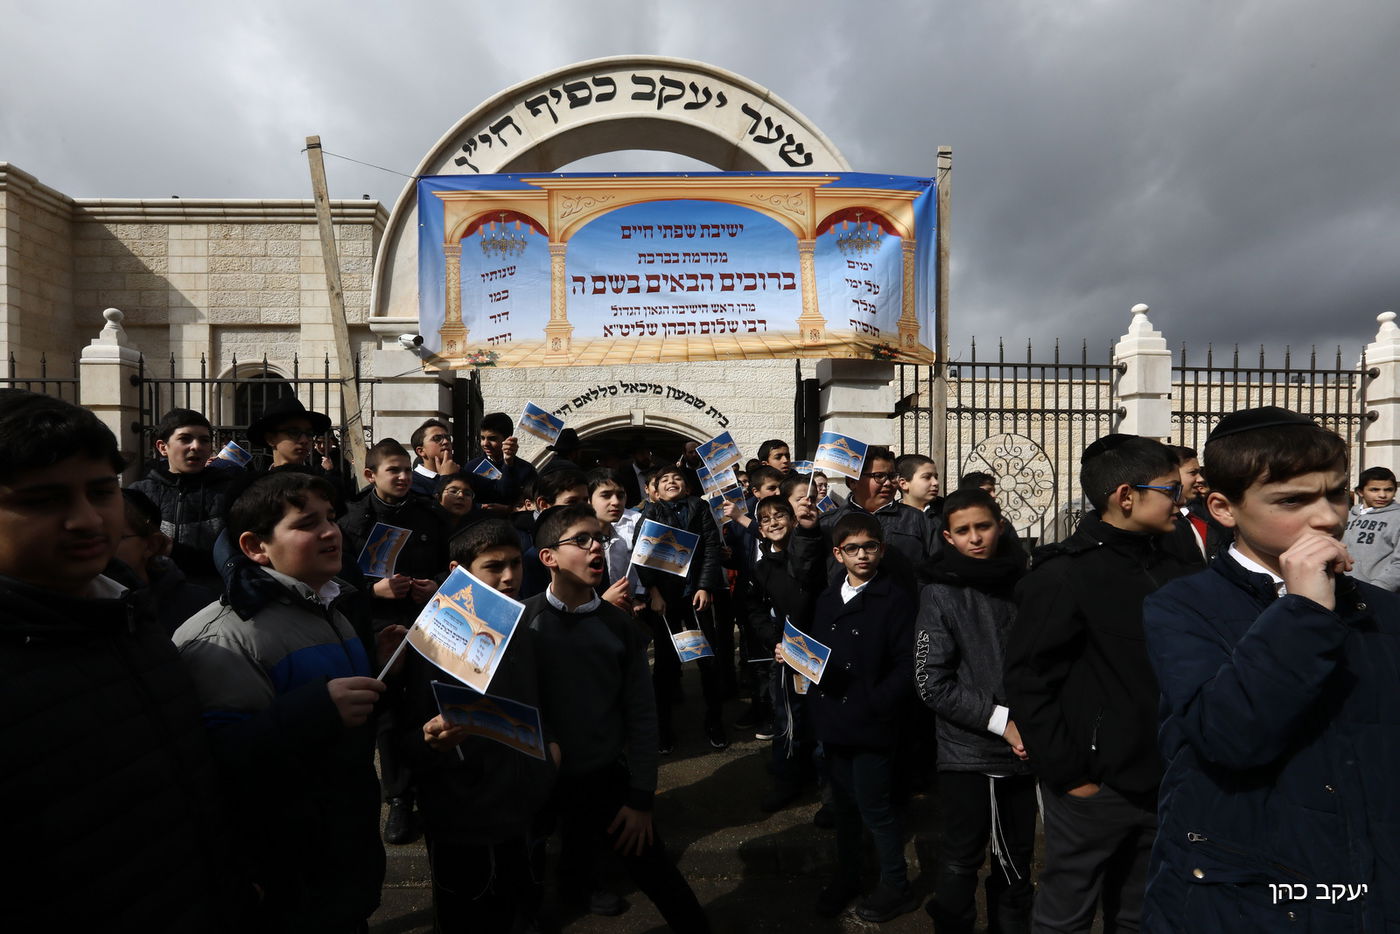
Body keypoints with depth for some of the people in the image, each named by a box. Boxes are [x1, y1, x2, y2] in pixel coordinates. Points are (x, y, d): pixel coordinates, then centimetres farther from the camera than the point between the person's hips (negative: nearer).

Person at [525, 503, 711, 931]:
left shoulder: (620, 626, -5)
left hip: (608, 778, 1)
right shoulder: (522, 621, -9)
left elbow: (641, 715, -3)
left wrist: (641, 800, -4)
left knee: (659, 877, 7)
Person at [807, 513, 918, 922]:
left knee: (875, 808, 7)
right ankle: (846, 876, 39)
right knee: (845, 804, 20)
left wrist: (875, 702, -19)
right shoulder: (827, 599, 8)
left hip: (871, 725, -5)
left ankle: (896, 887, 28)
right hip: (832, 721, 6)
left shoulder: (895, 599, -11)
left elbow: (907, 666, -14)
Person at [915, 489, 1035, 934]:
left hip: (1024, 749, 4)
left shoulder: (1024, 584, 1)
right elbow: (932, 683, -11)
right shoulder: (940, 594, -9)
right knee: (960, 865, 9)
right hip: (967, 752, -3)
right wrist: (1002, 721, -15)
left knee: (1017, 860, 19)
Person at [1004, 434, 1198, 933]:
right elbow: (1027, 681, -16)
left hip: (1161, 782, 6)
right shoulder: (1062, 574, -15)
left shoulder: (1175, 569, 4)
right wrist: (1068, 774, -14)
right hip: (1094, 787, -6)